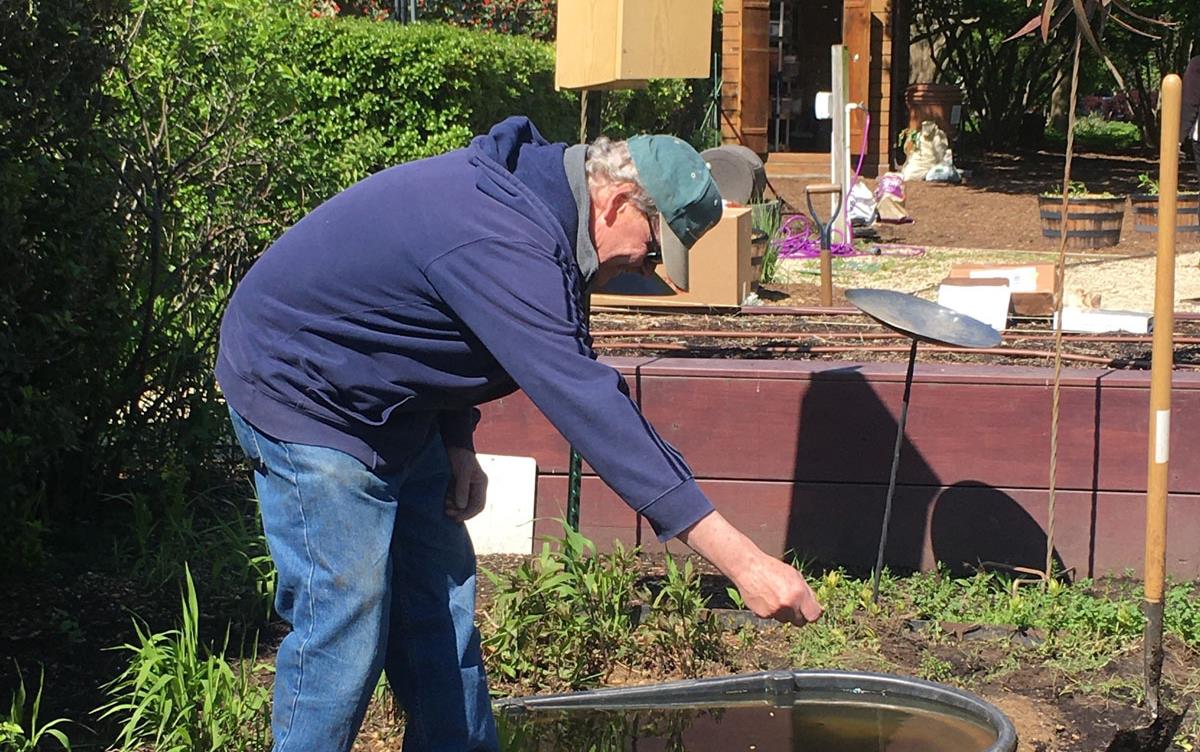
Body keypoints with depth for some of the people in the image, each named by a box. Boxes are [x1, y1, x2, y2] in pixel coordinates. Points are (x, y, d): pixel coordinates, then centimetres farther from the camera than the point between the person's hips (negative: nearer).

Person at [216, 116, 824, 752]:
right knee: (345, 628, -10)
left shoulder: (525, 187, -3)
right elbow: (588, 406, -40)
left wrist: (457, 446, -1)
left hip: (386, 406, 10)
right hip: (298, 391, -10)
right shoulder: (502, 245, -34)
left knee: (439, 599, 10)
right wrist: (743, 561, -41)